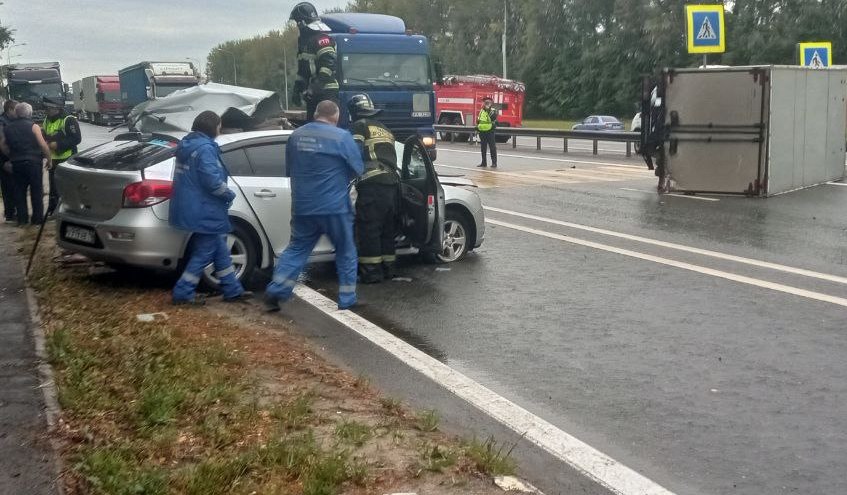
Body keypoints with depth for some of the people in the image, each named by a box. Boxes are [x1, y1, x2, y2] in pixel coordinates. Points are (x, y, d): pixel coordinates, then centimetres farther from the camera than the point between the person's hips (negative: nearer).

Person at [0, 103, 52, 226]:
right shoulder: (33, 126, -7)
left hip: (16, 164, 4)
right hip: (33, 162, -4)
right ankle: (37, 218, 4)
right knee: (36, 191, 3)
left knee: (19, 191, 11)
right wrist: (48, 159, -2)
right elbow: (43, 145, -12)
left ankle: (22, 219, 11)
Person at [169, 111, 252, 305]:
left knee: (220, 251, 15)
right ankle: (183, 293, 5)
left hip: (190, 207, 10)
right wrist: (230, 195, -7)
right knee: (204, 253, 0)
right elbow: (213, 181, -25)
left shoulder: (187, 144, 13)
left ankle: (233, 290, 21)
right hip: (204, 211, -10)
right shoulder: (205, 148, -18)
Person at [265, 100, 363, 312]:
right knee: (345, 252, 11)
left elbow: (289, 168, 15)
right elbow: (358, 168, -3)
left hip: (302, 206, 4)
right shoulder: (341, 137, -10)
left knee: (296, 249, 14)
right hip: (334, 206, -4)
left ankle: (275, 292, 3)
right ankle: (347, 299, 15)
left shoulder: (296, 135, 5)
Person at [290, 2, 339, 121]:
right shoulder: (304, 40, 21)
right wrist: (297, 90, 22)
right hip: (313, 94, 10)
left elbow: (329, 63, -21)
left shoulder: (321, 37, -10)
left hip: (327, 93, -10)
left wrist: (319, 82, -28)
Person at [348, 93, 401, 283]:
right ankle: (387, 268, 20)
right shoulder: (385, 130, 27)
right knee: (387, 229, 15)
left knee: (368, 229, -3)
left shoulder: (359, 126, 4)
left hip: (372, 184, -7)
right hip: (392, 183, 8)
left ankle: (371, 272, -4)